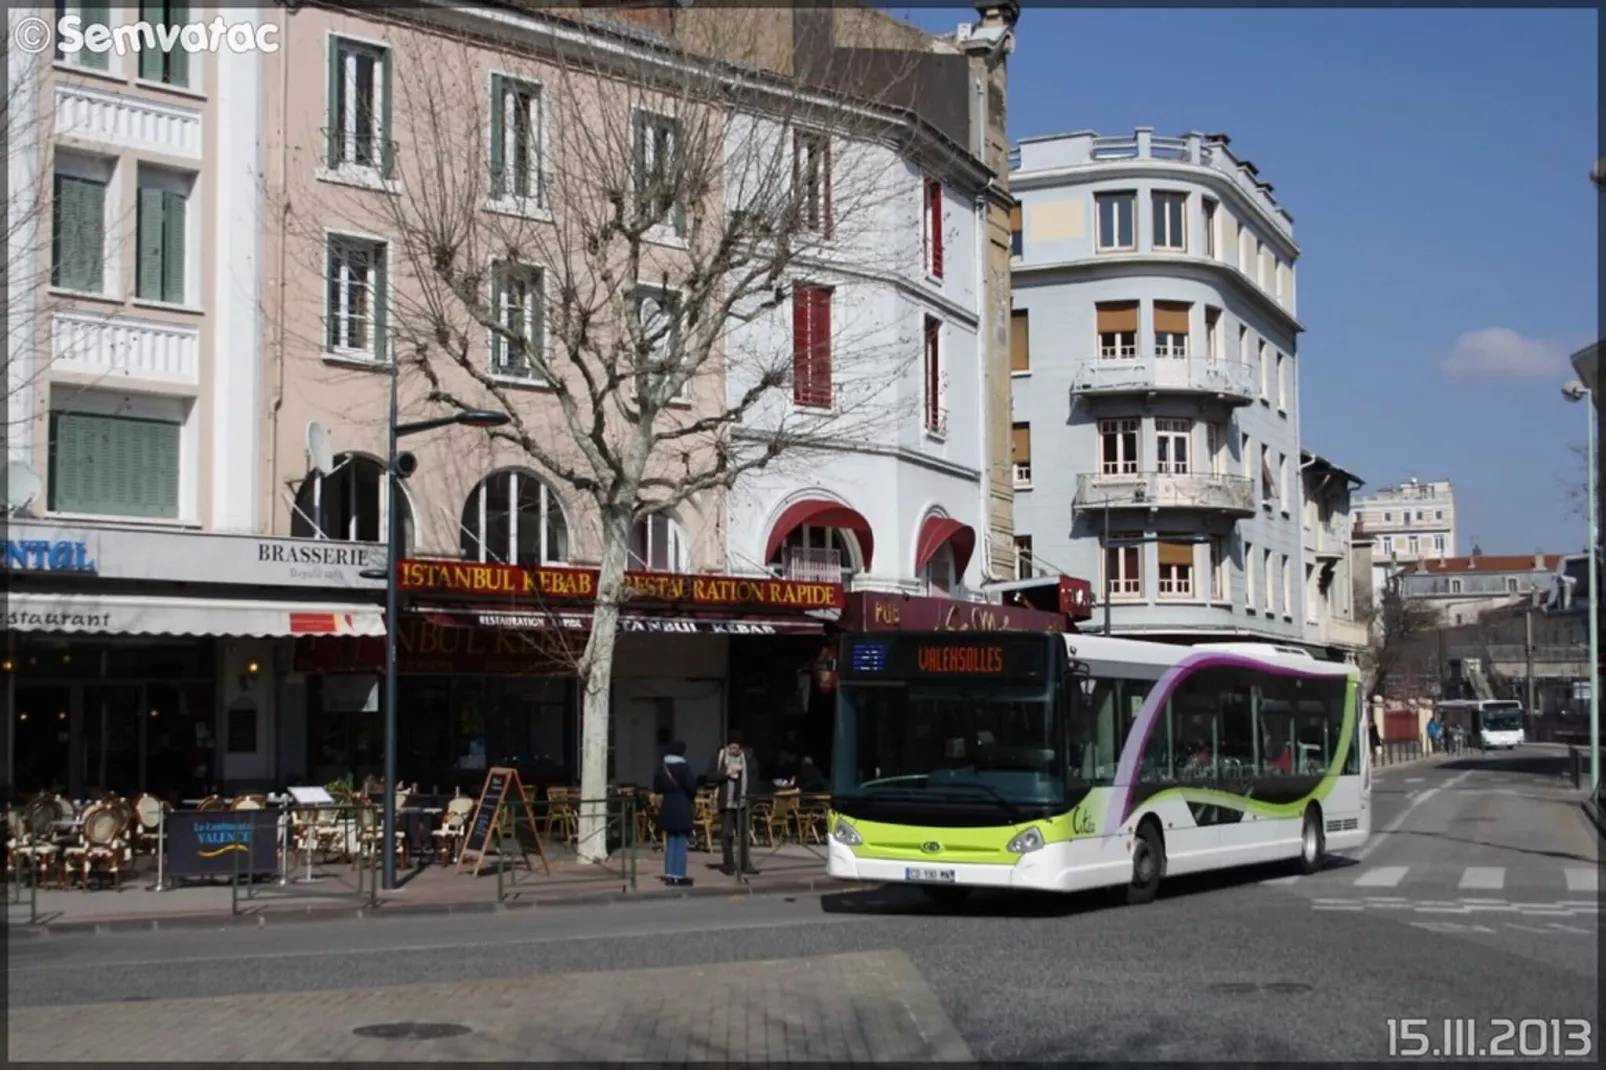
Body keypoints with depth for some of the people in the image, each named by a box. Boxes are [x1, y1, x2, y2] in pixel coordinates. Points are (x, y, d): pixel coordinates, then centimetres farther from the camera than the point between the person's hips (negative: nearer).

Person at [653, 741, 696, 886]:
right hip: (682, 807, -6)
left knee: (670, 842, 14)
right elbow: (691, 786, -16)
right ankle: (679, 876, -2)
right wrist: (692, 796, 3)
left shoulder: (662, 767, 7)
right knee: (681, 842, -1)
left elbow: (656, 789, 10)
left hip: (667, 807, 6)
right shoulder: (683, 767, -12)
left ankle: (669, 874, 14)